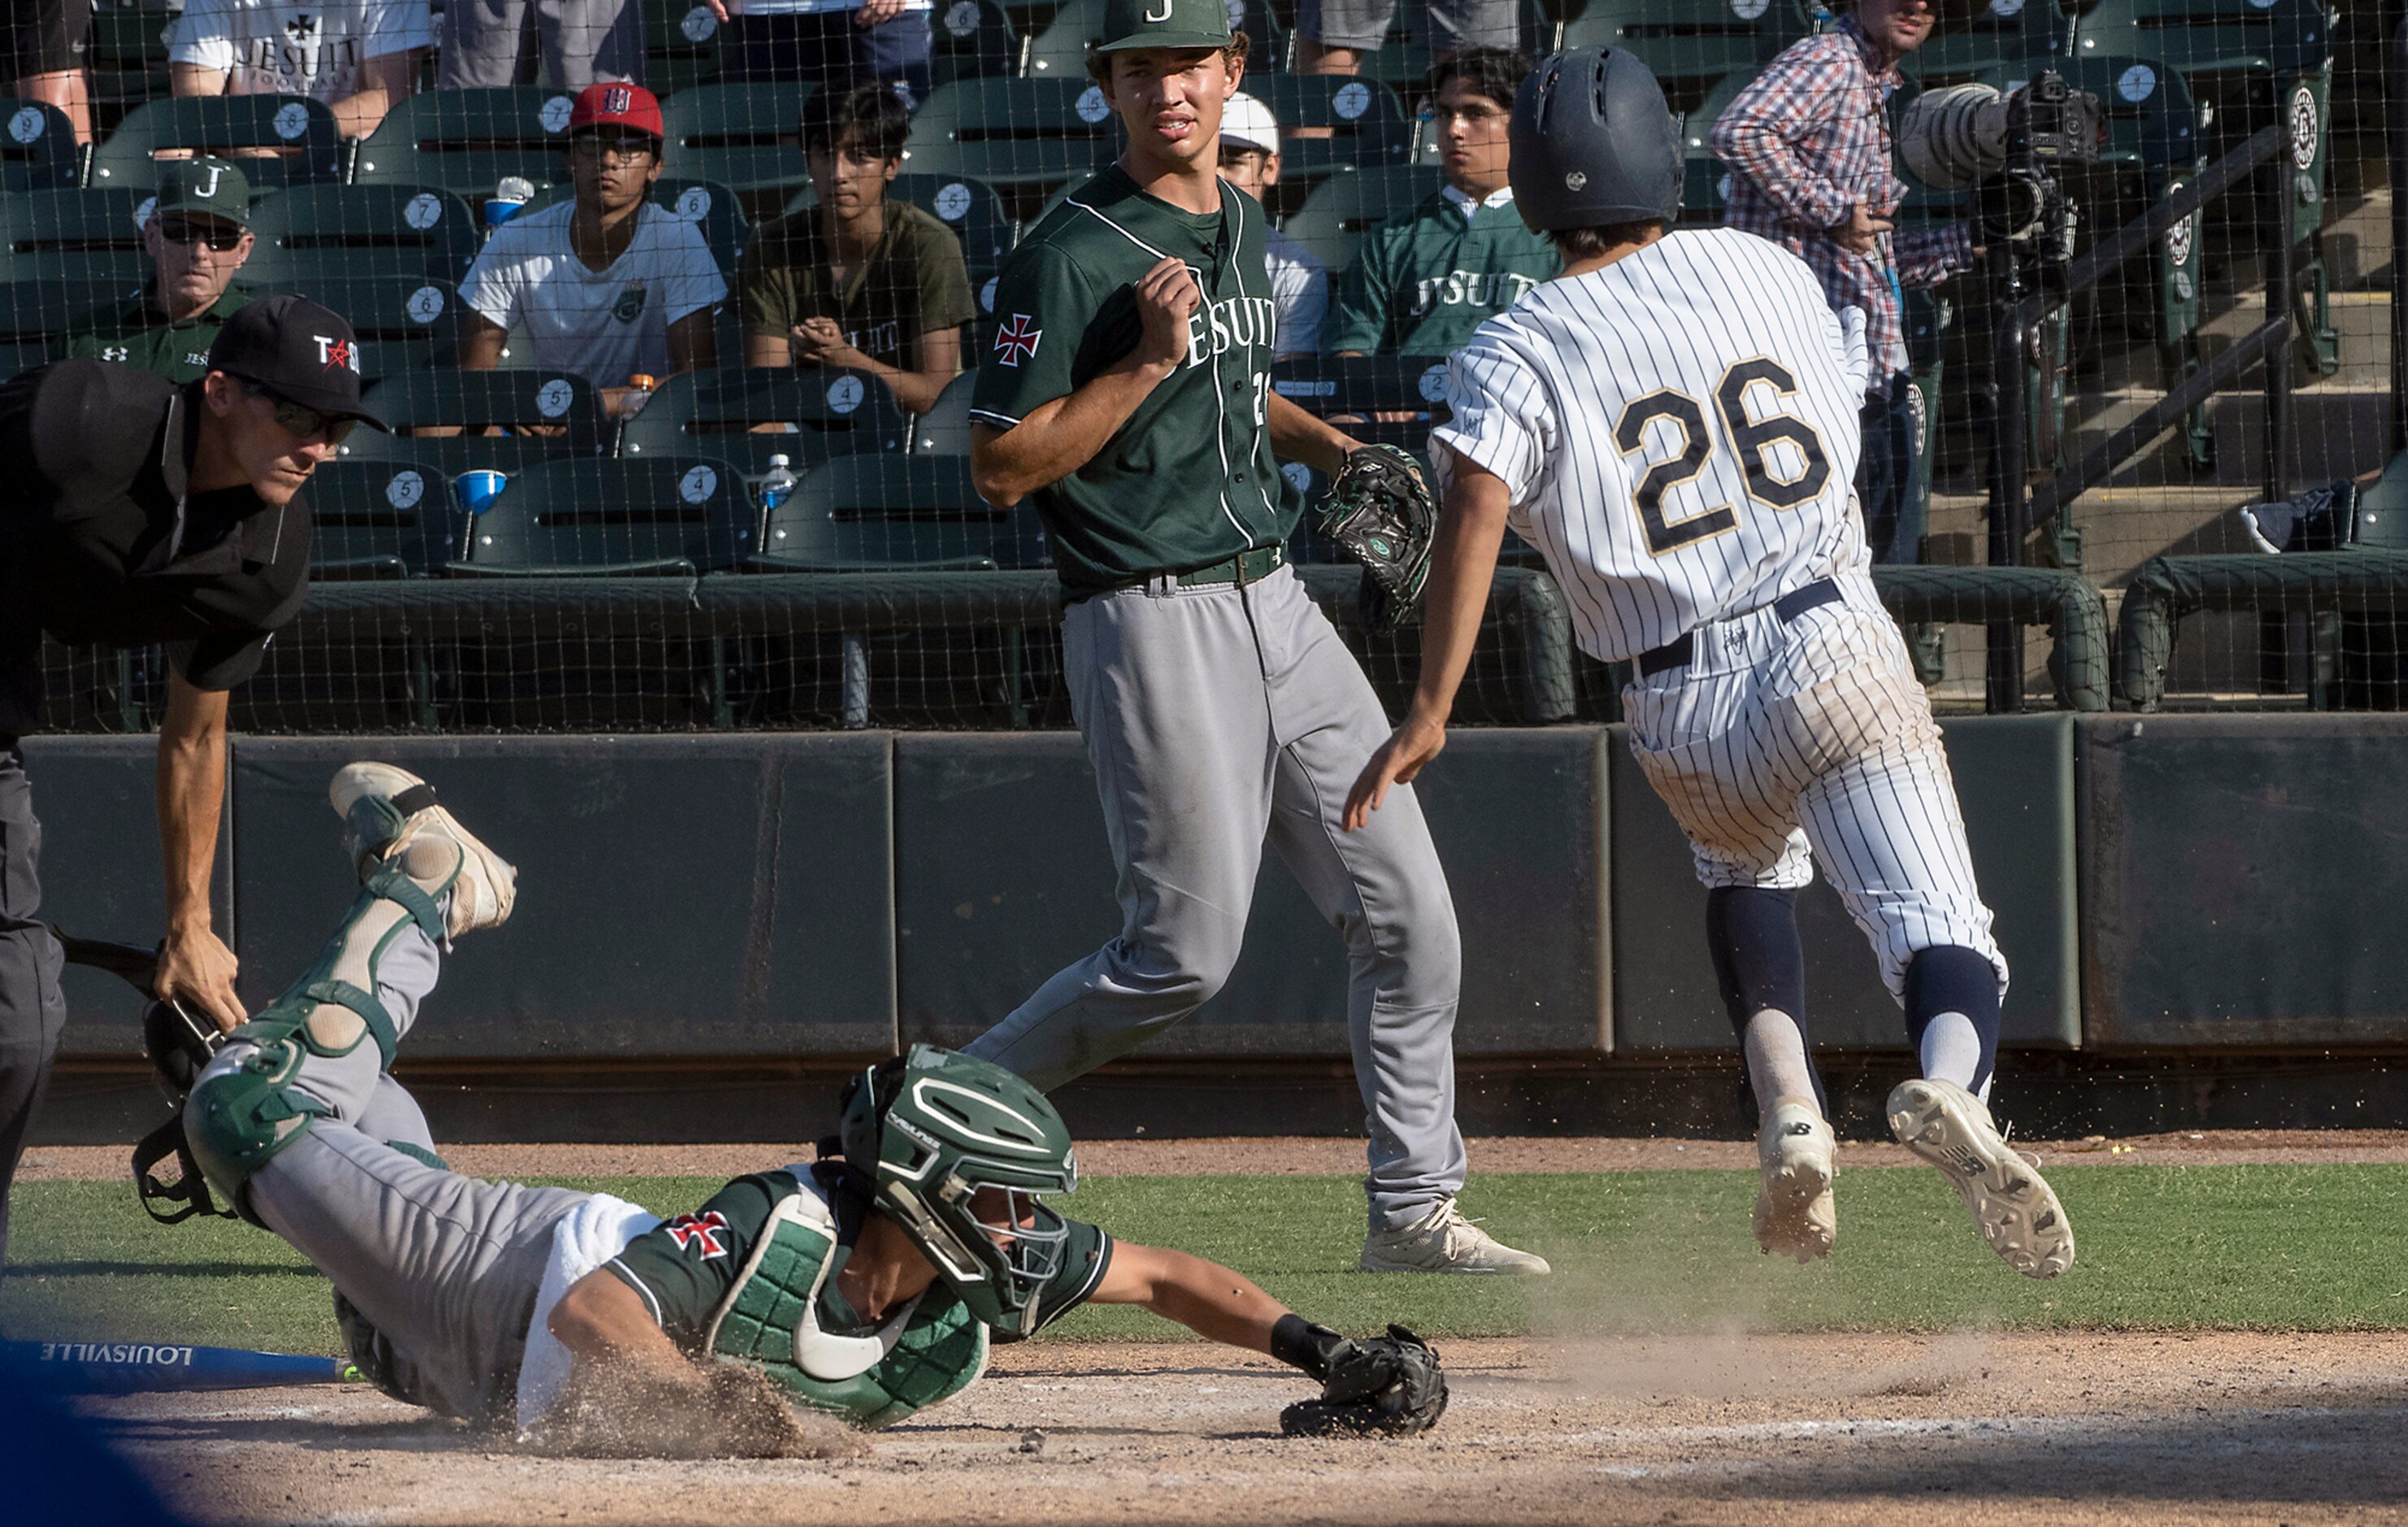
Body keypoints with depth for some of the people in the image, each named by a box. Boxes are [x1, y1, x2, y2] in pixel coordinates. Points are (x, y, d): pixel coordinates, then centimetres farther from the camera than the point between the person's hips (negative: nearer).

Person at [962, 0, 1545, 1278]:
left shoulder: (1245, 227, 13)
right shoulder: (1071, 255, -12)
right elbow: (999, 468, -15)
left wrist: (1338, 451, 14)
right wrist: (1148, 362, -21)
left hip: (1276, 603, 8)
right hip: (1152, 623, -8)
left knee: (1407, 913, 2)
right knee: (1188, 949, -8)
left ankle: (1414, 1209, 10)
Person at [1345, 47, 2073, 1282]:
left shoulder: (1516, 354, 1)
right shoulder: (1765, 270, 10)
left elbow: (1479, 503, -15)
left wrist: (1428, 715, -17)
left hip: (1685, 714, 1)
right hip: (1834, 654, -1)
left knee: (1745, 867, 33)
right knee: (1946, 950, -7)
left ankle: (1790, 1119, 14)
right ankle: (1948, 1088, -41)